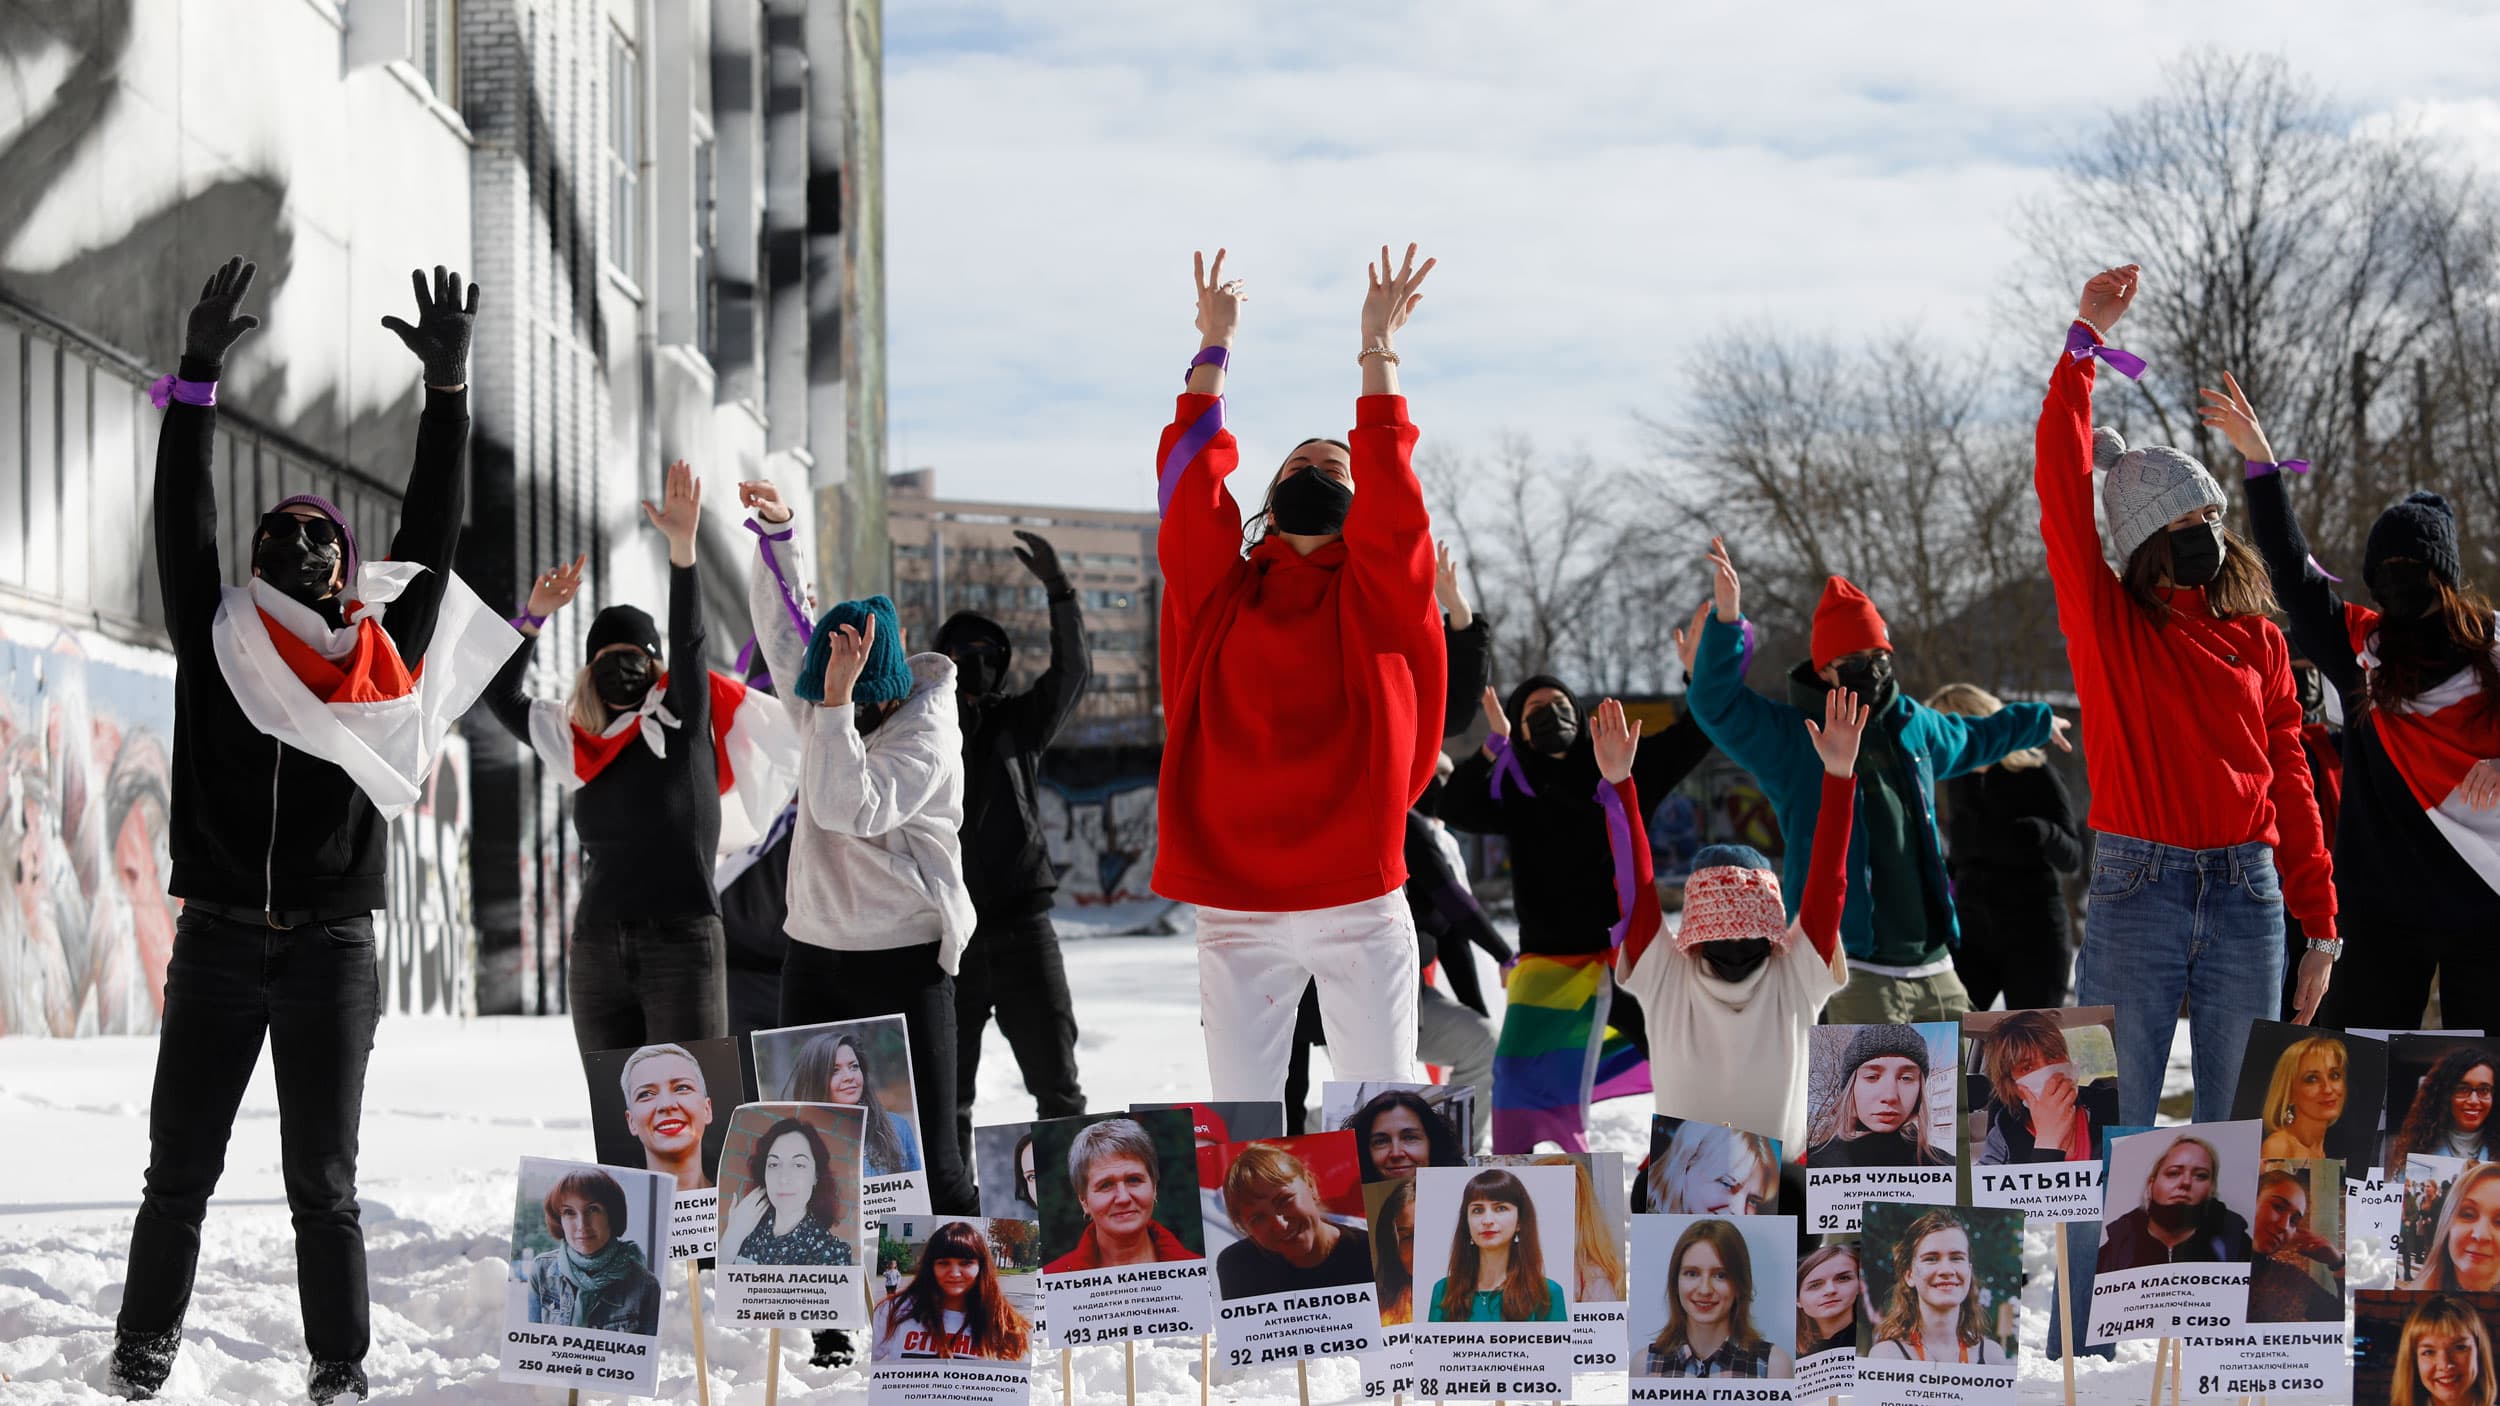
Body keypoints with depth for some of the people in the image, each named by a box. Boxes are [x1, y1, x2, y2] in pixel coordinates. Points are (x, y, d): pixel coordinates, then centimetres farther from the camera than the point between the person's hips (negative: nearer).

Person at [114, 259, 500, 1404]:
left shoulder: (385, 659, 5)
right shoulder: (217, 645, 5)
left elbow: (432, 533, 3)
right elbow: (181, 519, 1)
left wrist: (447, 389, -2)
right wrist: (194, 378, -5)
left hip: (332, 950, 0)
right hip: (217, 942, 0)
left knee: (322, 1183, 4)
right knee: (179, 1170, 5)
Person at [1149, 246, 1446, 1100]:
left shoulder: (1379, 591, 7)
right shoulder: (1219, 589, 11)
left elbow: (1392, 486, -6)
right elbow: (1189, 482, 2)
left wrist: (1378, 346, -3)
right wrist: (1214, 348, 7)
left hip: (1359, 907, -1)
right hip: (1236, 909, 1)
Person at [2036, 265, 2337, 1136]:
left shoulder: (2257, 638, 11)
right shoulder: (2107, 623, 3)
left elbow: (2290, 781, 12)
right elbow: (2061, 493, -7)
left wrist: (2319, 923, 9)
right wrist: (2084, 345, -10)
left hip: (2247, 895, 3)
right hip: (2136, 891, -3)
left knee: (2237, 1125, 7)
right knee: (2114, 1128, -3)